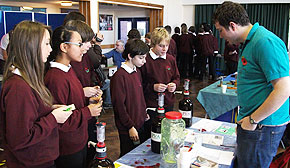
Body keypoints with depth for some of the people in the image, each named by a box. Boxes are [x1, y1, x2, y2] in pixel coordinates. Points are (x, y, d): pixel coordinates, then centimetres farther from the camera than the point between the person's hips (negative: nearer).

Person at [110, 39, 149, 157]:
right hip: (127, 129, -8)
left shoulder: (137, 72, 7)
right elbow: (119, 105, -19)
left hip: (140, 124, 8)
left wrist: (143, 113, 12)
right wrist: (130, 127, -17)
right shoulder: (119, 76, -19)